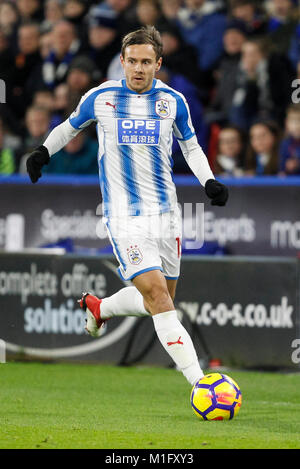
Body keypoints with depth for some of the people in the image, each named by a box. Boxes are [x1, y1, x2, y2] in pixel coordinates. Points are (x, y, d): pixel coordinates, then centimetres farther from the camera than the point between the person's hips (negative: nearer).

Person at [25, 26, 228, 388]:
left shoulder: (173, 100, 3)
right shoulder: (100, 98, -2)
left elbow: (191, 148, 16)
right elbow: (71, 126, 19)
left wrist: (210, 182, 3)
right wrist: (43, 151, 11)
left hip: (165, 211, 4)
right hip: (124, 216, -4)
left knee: (158, 300, 12)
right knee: (156, 292, -18)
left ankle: (98, 307, 42)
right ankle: (197, 381, -22)